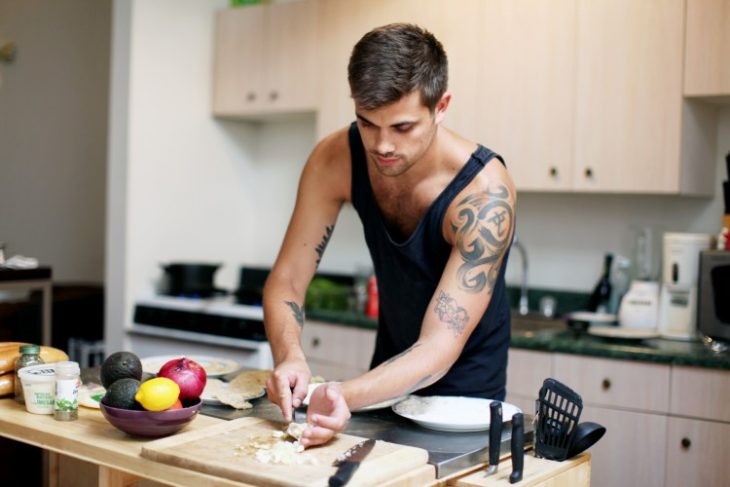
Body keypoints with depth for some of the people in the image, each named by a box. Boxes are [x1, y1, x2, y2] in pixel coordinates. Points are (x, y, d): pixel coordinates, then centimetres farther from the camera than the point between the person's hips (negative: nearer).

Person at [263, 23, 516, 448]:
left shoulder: (484, 191, -31)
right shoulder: (336, 160, -19)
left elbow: (440, 347, -35)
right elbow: (286, 281, -15)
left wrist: (344, 396, -53)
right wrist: (290, 357, -36)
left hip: (465, 389, -3)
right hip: (390, 373, 3)